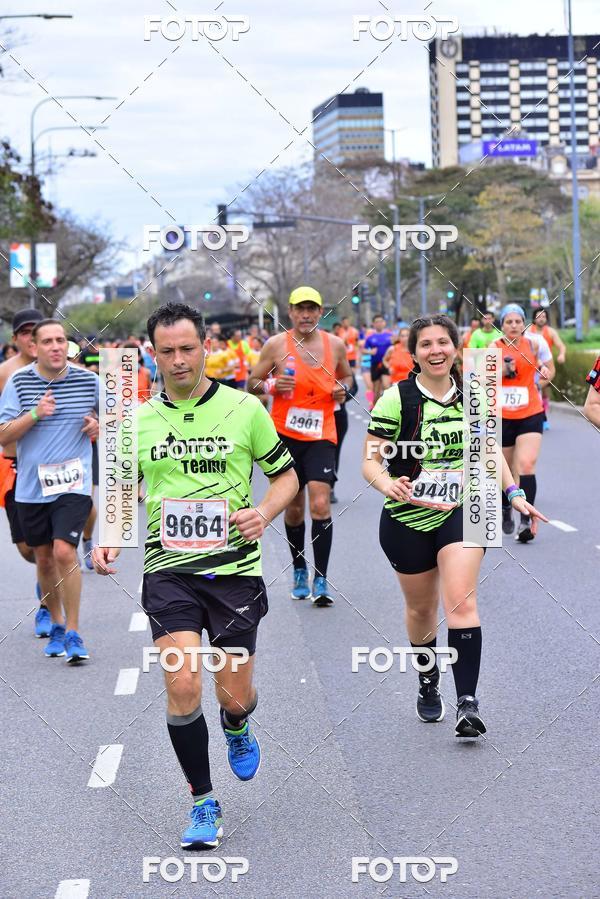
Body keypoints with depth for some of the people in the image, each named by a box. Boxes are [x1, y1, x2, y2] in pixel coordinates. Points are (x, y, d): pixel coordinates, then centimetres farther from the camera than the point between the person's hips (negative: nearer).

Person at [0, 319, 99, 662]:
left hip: (73, 483, -2)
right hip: (31, 485, 2)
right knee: (44, 558, 12)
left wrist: (100, 425, -5)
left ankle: (73, 633, -5)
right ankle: (57, 626, 32)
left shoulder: (89, 380, -3)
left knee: (64, 552, -16)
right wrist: (34, 414, -20)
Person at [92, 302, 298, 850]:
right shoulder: (138, 420, 6)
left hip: (234, 569, -1)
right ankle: (203, 804, 6)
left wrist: (264, 512, -13)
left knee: (234, 697, 3)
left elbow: (287, 475, 7)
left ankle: (237, 730, 43)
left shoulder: (245, 408, -1)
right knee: (183, 687, -13)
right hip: (168, 571, 1)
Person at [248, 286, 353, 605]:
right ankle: (299, 571, 29)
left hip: (321, 436, 0)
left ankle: (320, 580, -10)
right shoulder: (276, 345, -2)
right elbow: (252, 383, 5)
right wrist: (272, 385, -16)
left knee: (321, 504, -14)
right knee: (294, 507, 9)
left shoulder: (335, 345, 4)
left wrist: (342, 388, -2)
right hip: (284, 435, 0)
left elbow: (346, 376, 21)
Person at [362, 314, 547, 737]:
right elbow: (371, 461, -12)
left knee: (461, 602, -17)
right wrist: (388, 484, -33)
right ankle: (428, 686, 39)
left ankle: (468, 702, -18)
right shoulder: (397, 399, -11)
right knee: (422, 608, 14)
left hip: (462, 512, 1)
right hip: (408, 518, -1)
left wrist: (515, 494, 6)